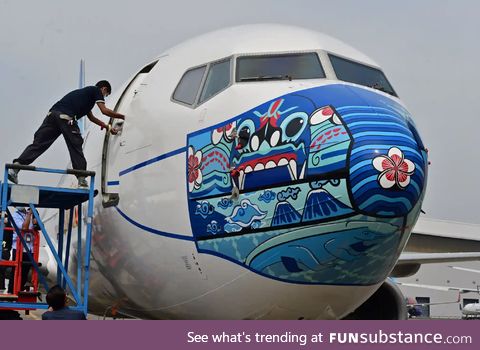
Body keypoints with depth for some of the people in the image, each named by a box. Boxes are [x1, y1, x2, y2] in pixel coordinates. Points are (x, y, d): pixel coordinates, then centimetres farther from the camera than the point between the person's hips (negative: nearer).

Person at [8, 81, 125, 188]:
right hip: (66, 117, -7)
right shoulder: (96, 90, 15)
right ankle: (82, 180, 3)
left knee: (38, 143, 1)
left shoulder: (86, 91, 39)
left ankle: (15, 167, -10)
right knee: (76, 147, 2)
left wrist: (107, 127, 51)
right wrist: (122, 116, 16)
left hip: (53, 113, 7)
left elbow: (91, 117, 46)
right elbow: (104, 110, 4)